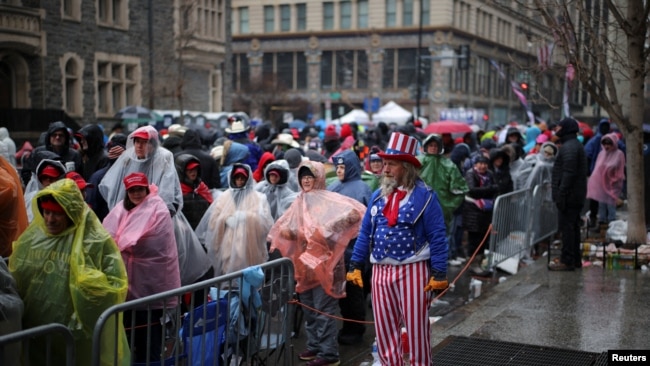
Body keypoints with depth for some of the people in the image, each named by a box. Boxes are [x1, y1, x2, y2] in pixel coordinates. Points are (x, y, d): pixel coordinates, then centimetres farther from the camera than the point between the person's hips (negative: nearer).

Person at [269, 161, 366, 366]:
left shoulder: (329, 199, -10)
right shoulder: (300, 202, 10)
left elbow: (355, 212, -25)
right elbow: (281, 227, 16)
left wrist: (327, 229, -27)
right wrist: (287, 232, -7)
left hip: (324, 262, -7)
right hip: (305, 262, 7)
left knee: (324, 310, -4)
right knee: (309, 309, 15)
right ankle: (314, 345, 28)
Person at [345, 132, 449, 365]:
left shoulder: (425, 196, -8)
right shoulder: (378, 196, 9)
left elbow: (437, 237, -9)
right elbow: (365, 233, 12)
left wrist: (439, 274, -14)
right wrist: (355, 265, 7)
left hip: (413, 270, -5)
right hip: (381, 271, 5)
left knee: (416, 329, 2)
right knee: (384, 330, 11)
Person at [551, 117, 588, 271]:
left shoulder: (569, 147, -16)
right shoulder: (576, 145, 19)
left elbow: (568, 173, -23)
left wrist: (561, 195, -23)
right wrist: (556, 185, 20)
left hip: (569, 195, -11)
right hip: (577, 195, 11)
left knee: (566, 227, -8)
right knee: (573, 227, 15)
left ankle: (567, 261, -6)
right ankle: (575, 259, 22)